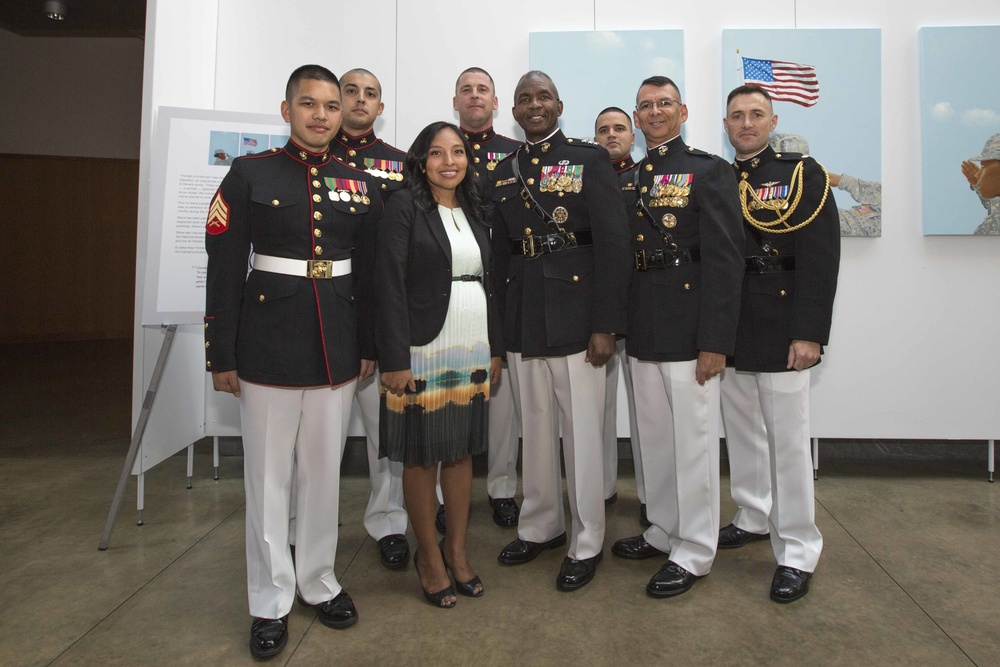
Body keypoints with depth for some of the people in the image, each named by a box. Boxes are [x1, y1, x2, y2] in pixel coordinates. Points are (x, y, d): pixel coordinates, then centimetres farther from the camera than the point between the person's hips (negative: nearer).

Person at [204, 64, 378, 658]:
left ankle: (319, 581, 31)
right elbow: (225, 271, -3)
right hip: (268, 346, -2)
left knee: (325, 470, 13)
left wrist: (370, 347, 7)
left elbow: (372, 273, 9)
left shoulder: (362, 184, 7)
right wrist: (222, 355, -6)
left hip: (337, 349, 3)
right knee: (269, 475, 7)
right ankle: (271, 602, 24)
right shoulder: (249, 174, -1)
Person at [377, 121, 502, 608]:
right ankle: (429, 555, 23)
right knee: (422, 454, 5)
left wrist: (495, 349, 12)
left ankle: (457, 549, 28)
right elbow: (391, 286, -12)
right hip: (424, 350, -6)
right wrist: (395, 359, -17)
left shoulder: (474, 213, 14)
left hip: (473, 350, 6)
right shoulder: (405, 207, -5)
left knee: (463, 449, 13)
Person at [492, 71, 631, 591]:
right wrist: (501, 323, 10)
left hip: (575, 313, -4)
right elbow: (500, 251, 15)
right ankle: (539, 526, 32)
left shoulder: (590, 159, 0)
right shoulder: (505, 171, 14)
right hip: (522, 322, 5)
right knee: (534, 429, 14)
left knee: (582, 432, 3)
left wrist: (606, 325, -14)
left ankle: (586, 543, 20)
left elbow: (613, 243, -7)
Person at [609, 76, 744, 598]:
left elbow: (725, 259, -11)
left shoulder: (710, 171, -4)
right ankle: (664, 531, 33)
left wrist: (715, 341, -17)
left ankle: (694, 552, 18)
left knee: (692, 439, 2)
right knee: (654, 437, 15)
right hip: (641, 329, 6)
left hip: (689, 327, -6)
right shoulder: (627, 180, 14)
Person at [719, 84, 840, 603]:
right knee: (741, 430, 15)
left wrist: (809, 333, -16)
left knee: (787, 438, -1)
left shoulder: (803, 175, -1)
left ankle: (797, 551, 12)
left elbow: (821, 259, -9)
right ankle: (755, 518, 34)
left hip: (780, 328, -5)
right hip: (728, 328, 5)